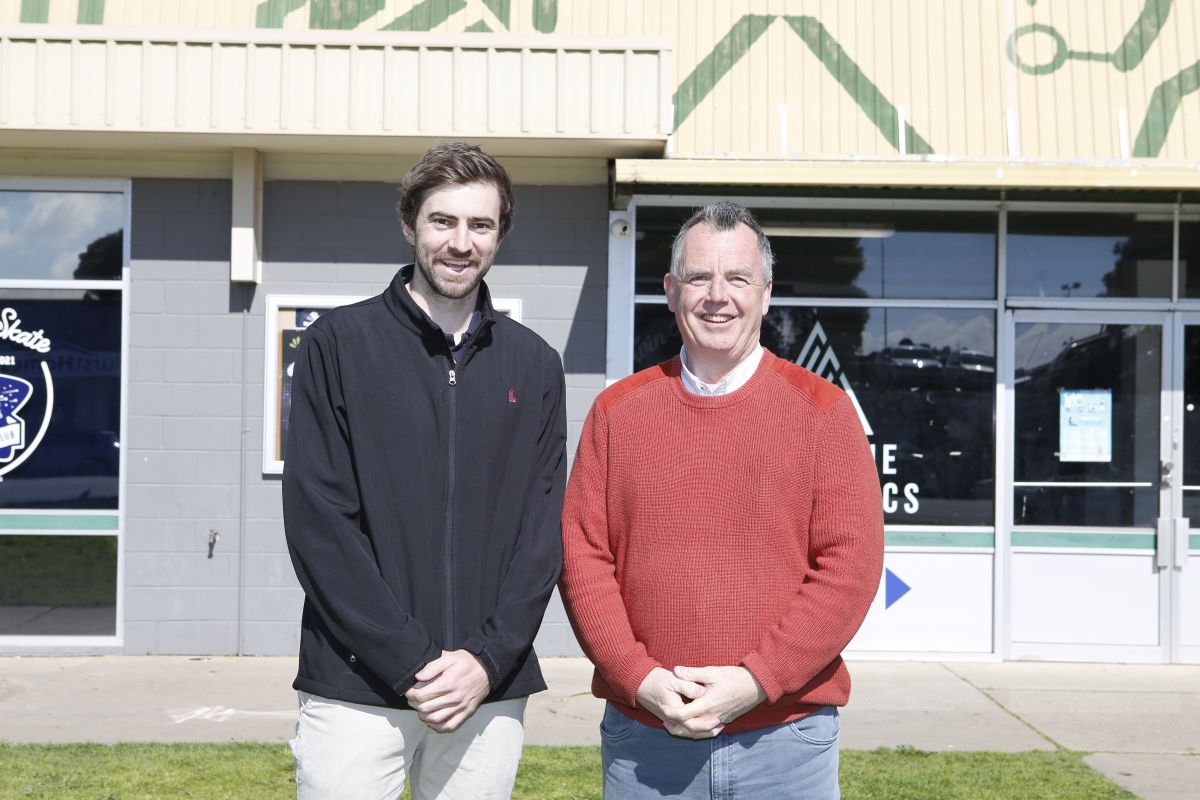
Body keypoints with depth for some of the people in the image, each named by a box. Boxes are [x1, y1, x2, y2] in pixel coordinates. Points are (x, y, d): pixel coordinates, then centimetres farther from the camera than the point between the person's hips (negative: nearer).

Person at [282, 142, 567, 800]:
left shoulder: (533, 364, 8)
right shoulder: (337, 344, 0)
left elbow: (543, 530, 5)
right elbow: (317, 522, -7)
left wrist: (488, 659, -8)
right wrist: (410, 664, -12)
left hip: (491, 689, 3)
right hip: (356, 688, -2)